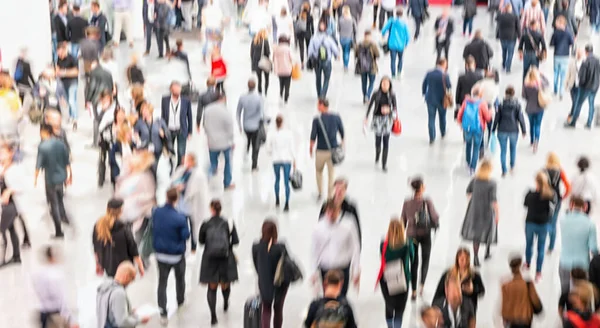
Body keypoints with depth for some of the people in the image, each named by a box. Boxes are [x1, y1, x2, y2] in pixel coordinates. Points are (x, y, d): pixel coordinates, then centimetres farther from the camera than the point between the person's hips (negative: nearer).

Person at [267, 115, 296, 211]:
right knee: (286, 182, 1)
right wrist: (294, 160, 5)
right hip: (287, 160, -1)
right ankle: (287, 205, -3)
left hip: (276, 160, 1)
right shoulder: (289, 133, -7)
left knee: (277, 179, 23)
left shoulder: (271, 135, -6)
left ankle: (277, 201, 32)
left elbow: (268, 149, -1)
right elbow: (292, 147, -4)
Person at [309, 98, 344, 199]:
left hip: (321, 150, -2)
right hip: (333, 150, 2)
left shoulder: (317, 120, -12)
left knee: (319, 171, 20)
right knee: (331, 173, 9)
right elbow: (342, 133, 5)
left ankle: (320, 192, 19)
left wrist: (311, 148, 5)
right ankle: (330, 196, 10)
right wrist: (342, 143, 21)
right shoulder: (336, 117, -3)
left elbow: (313, 136, -9)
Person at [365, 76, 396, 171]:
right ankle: (377, 155, 37)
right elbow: (370, 105, 1)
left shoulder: (392, 95, -5)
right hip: (378, 118, 0)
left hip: (387, 119, 0)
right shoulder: (376, 94, -7)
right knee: (378, 139, 2)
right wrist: (366, 117, -1)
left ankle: (384, 164, 8)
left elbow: (395, 107, 3)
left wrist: (389, 110, -18)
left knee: (386, 142, -1)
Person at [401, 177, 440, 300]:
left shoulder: (407, 202, -8)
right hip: (425, 234, -2)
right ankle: (422, 285, 2)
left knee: (414, 262, 12)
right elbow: (435, 217, -12)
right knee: (425, 259, 18)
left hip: (412, 235, 2)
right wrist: (436, 223, 12)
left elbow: (403, 220, -1)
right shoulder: (427, 201, -16)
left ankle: (414, 291, 12)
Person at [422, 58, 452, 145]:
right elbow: (449, 87, -12)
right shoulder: (445, 76, -20)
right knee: (442, 117, 21)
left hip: (430, 99, 2)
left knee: (431, 118, 6)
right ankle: (443, 133, 40)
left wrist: (424, 94, 18)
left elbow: (424, 85, 2)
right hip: (442, 99, -2)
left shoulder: (429, 74, -8)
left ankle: (432, 138, 3)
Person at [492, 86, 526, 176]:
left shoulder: (501, 104, -8)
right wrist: (523, 130, 3)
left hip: (502, 131, -1)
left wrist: (493, 129, 6)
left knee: (503, 151, 8)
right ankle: (512, 168, 29)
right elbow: (520, 118, -6)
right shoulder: (517, 104, -8)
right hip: (514, 130, 1)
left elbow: (497, 118, -5)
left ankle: (504, 171, 7)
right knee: (513, 149, 22)